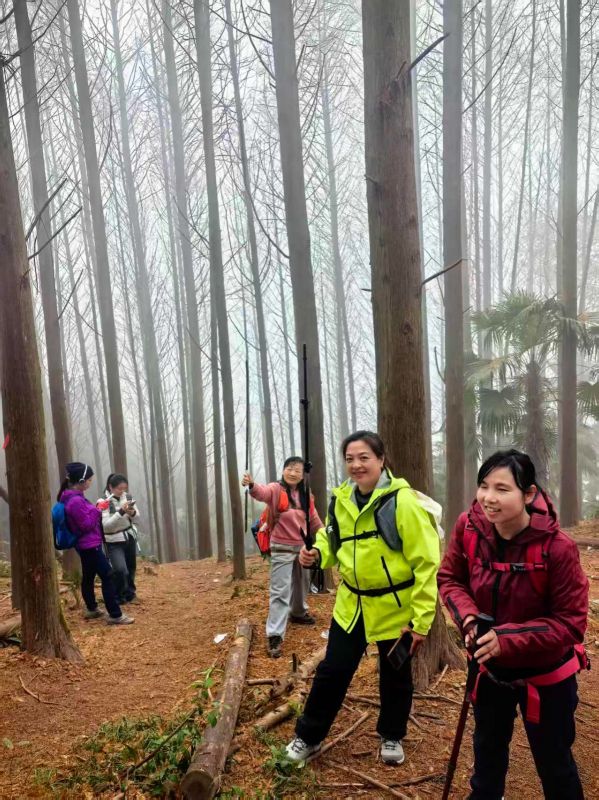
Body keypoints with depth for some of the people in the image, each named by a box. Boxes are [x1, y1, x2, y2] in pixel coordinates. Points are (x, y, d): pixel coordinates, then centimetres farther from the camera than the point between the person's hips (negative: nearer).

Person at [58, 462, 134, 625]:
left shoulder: (72, 497, 8)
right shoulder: (76, 501, -24)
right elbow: (87, 525, -21)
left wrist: (95, 510, 8)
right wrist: (97, 511, -13)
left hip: (86, 545, 11)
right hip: (90, 545, -11)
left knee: (88, 576, 20)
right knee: (107, 576, -8)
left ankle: (92, 609, 33)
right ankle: (115, 615, -6)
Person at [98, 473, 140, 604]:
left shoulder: (127, 497, 0)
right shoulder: (103, 502, -16)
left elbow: (138, 518, 4)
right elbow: (105, 524, -23)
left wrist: (132, 513, -19)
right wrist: (121, 512, -31)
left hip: (130, 537, 5)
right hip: (114, 542, -5)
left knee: (131, 567, 12)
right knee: (120, 570, -16)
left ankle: (129, 593, 34)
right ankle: (118, 596, 8)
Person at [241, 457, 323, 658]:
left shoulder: (305, 496, 2)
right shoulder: (276, 489, -15)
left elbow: (314, 520, 14)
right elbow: (263, 492, -39)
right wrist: (251, 485, -61)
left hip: (302, 547, 6)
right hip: (282, 549, -6)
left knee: (302, 584, 24)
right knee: (280, 591, -9)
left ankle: (298, 613, 49)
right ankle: (275, 636, -8)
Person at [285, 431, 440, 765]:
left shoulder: (402, 501, -22)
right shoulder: (341, 499, -3)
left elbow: (427, 564, -19)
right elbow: (332, 540, 14)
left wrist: (421, 620, -19)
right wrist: (316, 552, -10)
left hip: (395, 607, -4)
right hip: (351, 604, 4)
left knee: (395, 676, 16)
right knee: (332, 671, 11)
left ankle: (392, 737, 42)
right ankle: (309, 736, 32)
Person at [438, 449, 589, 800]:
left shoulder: (557, 547, -30)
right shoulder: (469, 527, -18)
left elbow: (571, 622, -22)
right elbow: (449, 578, -3)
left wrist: (508, 638, -31)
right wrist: (468, 617, -21)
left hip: (546, 675, -4)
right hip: (491, 666, 4)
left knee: (554, 763, 19)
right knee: (487, 748, 28)